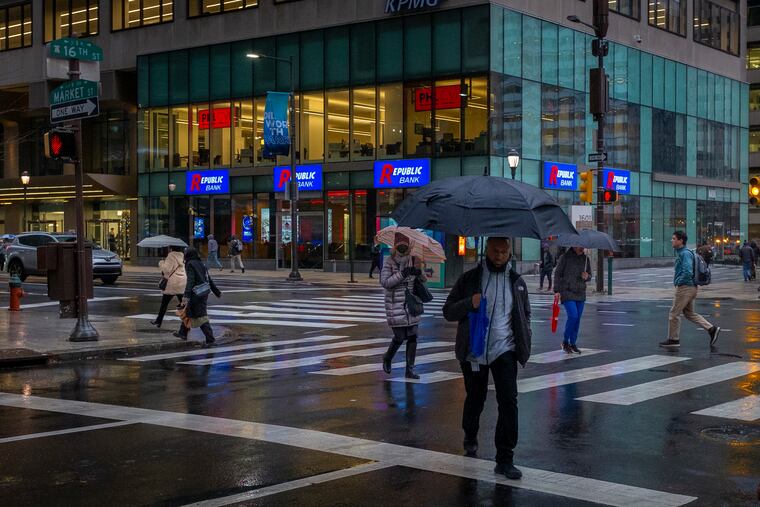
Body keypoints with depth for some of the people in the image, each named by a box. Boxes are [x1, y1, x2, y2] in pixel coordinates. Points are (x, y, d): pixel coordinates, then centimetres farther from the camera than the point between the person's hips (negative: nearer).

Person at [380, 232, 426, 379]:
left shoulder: (413, 261, 4)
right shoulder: (389, 262, -8)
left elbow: (423, 280, 13)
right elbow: (385, 282, -19)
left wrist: (419, 272, -10)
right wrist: (402, 274, -27)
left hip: (410, 305, 4)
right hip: (395, 305, -4)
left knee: (412, 336, 0)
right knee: (399, 337, -2)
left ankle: (409, 369, 9)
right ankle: (387, 358, 28)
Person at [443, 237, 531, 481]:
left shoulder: (517, 282, 7)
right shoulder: (470, 279, 0)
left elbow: (525, 314, 18)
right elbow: (448, 312, -1)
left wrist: (524, 342, 4)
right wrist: (469, 303, -21)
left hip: (505, 350, 0)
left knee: (508, 401, -11)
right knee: (475, 398, 16)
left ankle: (505, 460, -7)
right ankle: (470, 437, 45)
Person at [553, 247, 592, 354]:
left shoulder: (586, 258, 8)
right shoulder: (565, 257, -5)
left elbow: (589, 275, 17)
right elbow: (557, 274, -3)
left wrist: (587, 277, -8)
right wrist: (557, 290, -8)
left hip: (580, 294, 5)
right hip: (567, 292, -5)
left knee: (578, 319, 6)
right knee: (573, 316, -15)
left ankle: (573, 343, 18)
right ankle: (565, 342, 1)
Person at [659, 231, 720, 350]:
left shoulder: (685, 254, -17)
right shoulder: (680, 253, 15)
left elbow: (687, 272, -27)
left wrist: (678, 282, -15)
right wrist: (677, 277, 13)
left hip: (685, 287, -10)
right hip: (690, 287, 10)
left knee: (674, 313, -1)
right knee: (690, 313, 15)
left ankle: (673, 340, 7)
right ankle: (712, 329, 12)